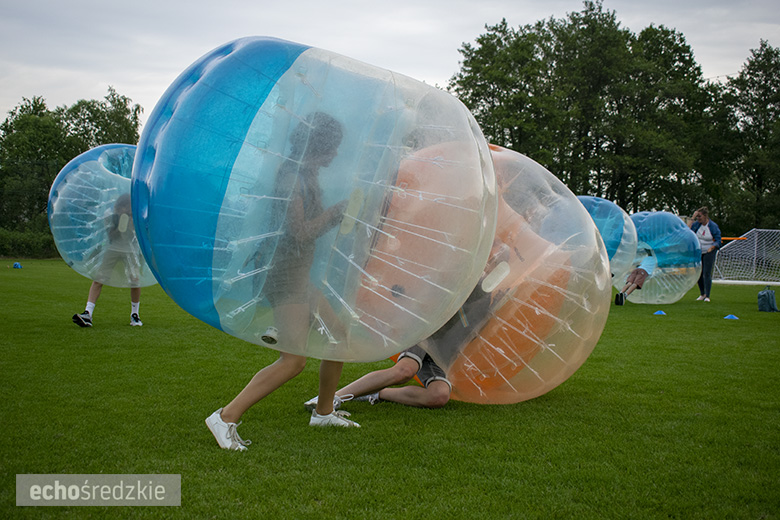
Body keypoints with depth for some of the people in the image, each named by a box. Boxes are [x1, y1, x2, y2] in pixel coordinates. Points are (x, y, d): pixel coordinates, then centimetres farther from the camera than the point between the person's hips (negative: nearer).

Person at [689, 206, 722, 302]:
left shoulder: (713, 226, -10)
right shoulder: (697, 224, 1)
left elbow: (718, 241, -6)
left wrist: (711, 248, -22)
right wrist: (692, 219, -11)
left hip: (709, 252, -4)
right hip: (698, 252, 4)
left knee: (707, 274, -10)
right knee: (698, 274, 7)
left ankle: (707, 296, -3)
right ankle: (702, 294, 24)